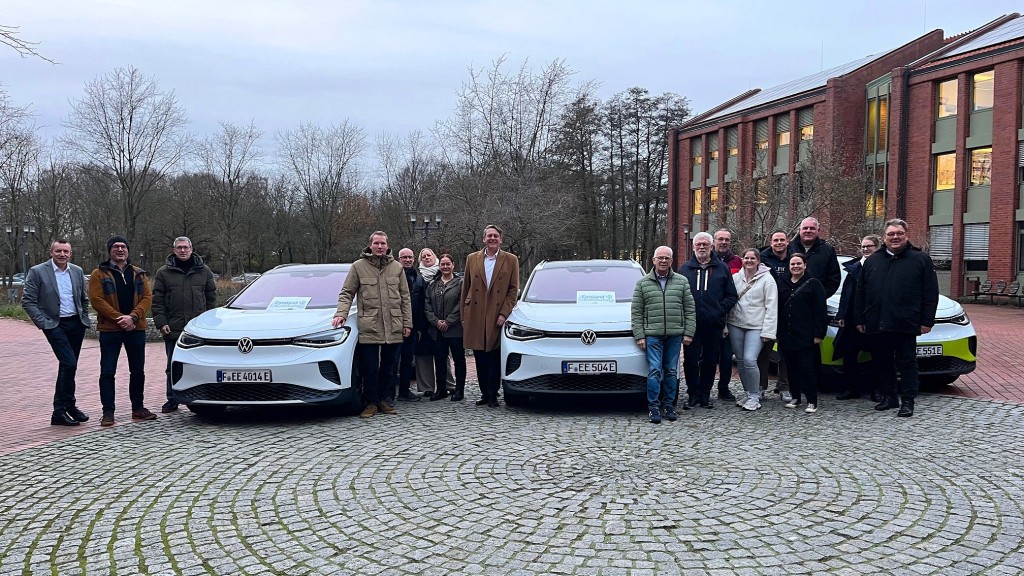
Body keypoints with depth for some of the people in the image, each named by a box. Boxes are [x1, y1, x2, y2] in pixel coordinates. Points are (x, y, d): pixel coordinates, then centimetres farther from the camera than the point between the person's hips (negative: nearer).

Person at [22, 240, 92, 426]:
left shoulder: (77, 271, 7)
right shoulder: (37, 272, -6)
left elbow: (84, 299, 19)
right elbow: (27, 301, -6)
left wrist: (85, 319, 10)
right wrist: (43, 323, -10)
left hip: (76, 324, 5)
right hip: (55, 325, -5)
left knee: (67, 366, 12)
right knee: (69, 364, -16)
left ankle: (61, 410, 24)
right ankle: (68, 406, -5)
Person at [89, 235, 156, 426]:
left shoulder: (139, 274, 12)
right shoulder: (99, 274, 2)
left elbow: (147, 297, 2)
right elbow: (97, 300, -8)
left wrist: (132, 317, -14)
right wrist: (120, 318, -16)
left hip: (136, 328, 3)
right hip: (109, 330, -3)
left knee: (138, 371, 10)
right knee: (107, 372, -2)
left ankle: (138, 408, 21)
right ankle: (108, 412, 3)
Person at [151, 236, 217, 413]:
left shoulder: (204, 271, 9)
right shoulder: (163, 273, 6)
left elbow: (211, 297, 12)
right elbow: (157, 300, 4)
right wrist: (161, 322, -5)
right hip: (173, 330, 0)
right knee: (173, 367, 7)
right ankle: (172, 400, 16)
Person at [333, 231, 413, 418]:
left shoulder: (397, 268, 11)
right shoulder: (358, 266, 4)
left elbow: (405, 297, 13)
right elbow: (346, 293, 5)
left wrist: (407, 322, 7)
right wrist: (341, 313, -10)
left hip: (394, 328, 3)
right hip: (368, 328, -2)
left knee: (390, 367, 8)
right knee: (370, 369, 0)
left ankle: (386, 401, 20)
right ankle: (371, 403, 10)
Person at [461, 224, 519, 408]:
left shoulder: (511, 260, 5)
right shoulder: (472, 259, 10)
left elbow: (514, 290, 2)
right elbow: (465, 289, 11)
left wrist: (504, 313, -8)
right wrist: (463, 315, 6)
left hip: (497, 317, -2)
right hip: (475, 317, 2)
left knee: (494, 359, -2)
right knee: (480, 360, 7)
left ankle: (492, 395, 5)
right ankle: (484, 393, 16)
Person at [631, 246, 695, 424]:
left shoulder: (682, 282, 10)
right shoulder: (643, 283, 6)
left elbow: (690, 309, 8)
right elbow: (636, 312, 4)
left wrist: (688, 333, -1)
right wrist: (639, 335, -4)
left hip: (675, 335, 2)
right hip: (652, 335, -2)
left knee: (671, 371, 7)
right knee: (654, 371, -6)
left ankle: (669, 405, 16)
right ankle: (654, 407, 1)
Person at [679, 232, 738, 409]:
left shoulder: (722, 268, 8)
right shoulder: (685, 268, 10)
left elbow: (731, 296, 8)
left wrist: (720, 309, -5)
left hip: (714, 324, 0)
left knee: (710, 362, 7)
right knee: (690, 361, -1)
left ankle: (705, 395, 18)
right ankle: (693, 394, 11)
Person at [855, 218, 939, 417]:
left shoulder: (920, 260, 3)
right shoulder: (872, 261, 14)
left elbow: (930, 293, -1)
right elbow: (860, 292, 14)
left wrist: (927, 321, -7)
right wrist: (860, 319, 8)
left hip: (906, 324, -4)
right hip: (877, 324, 4)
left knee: (907, 362, 1)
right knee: (884, 362, 11)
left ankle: (908, 401, 6)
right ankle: (888, 397, 22)